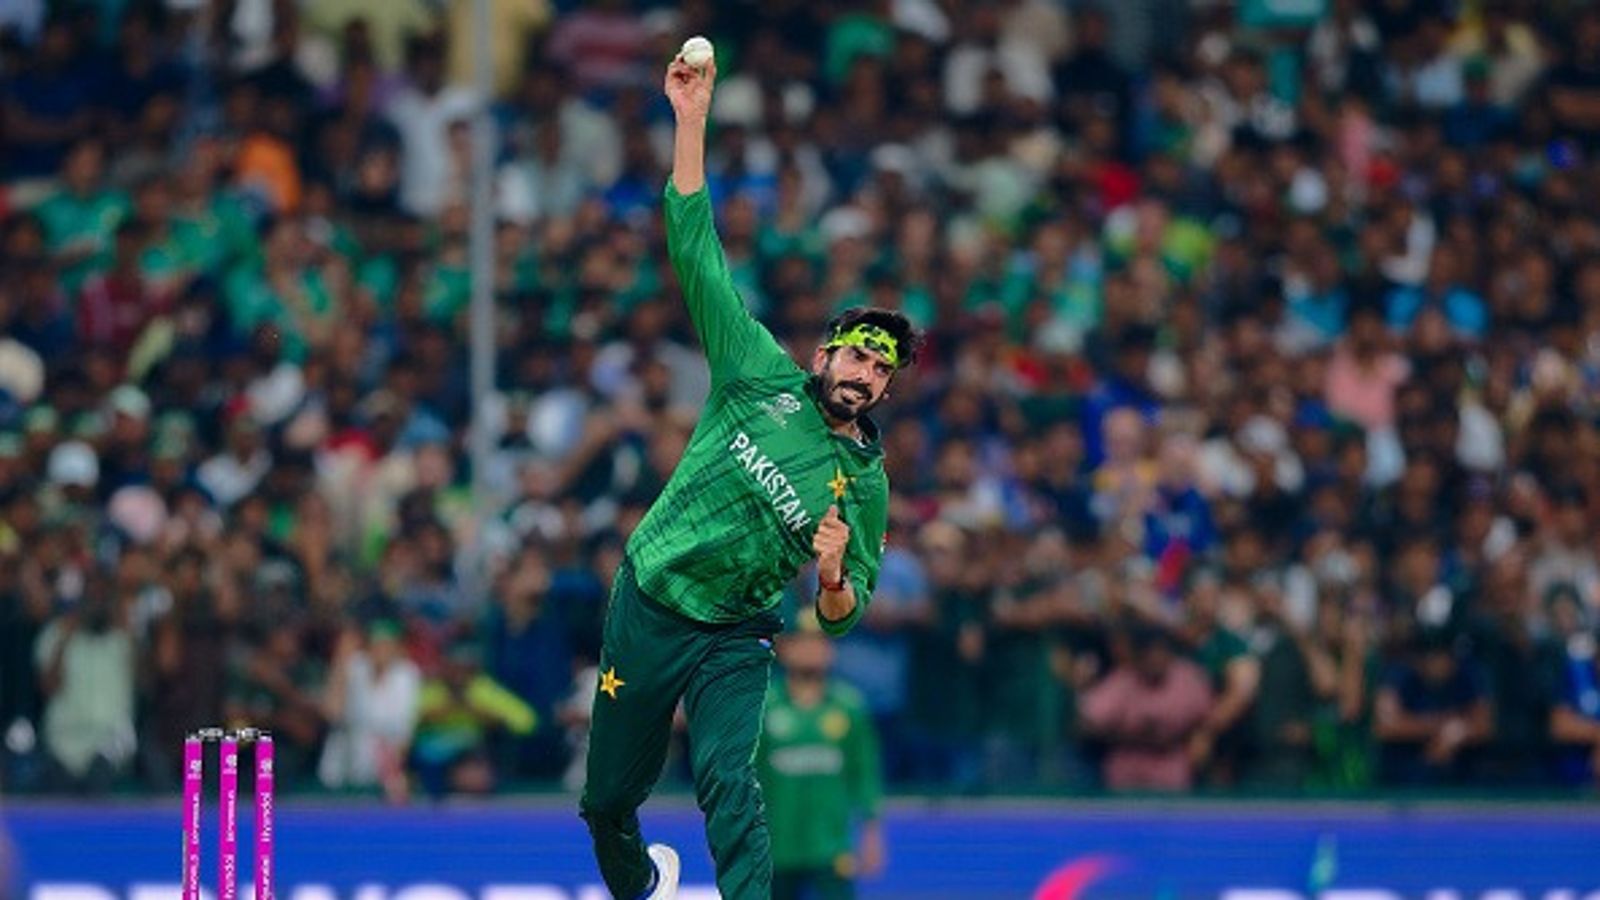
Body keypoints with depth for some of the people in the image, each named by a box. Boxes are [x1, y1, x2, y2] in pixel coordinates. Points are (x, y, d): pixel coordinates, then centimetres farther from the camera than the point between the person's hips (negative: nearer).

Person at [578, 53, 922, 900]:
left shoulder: (864, 482, -1)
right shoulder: (763, 374, -3)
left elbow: (844, 614, 4)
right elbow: (696, 251, -7)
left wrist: (834, 577, -21)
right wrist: (691, 120, -14)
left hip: (733, 640, -1)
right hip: (647, 608, 1)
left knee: (729, 784, -25)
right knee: (609, 798, 11)